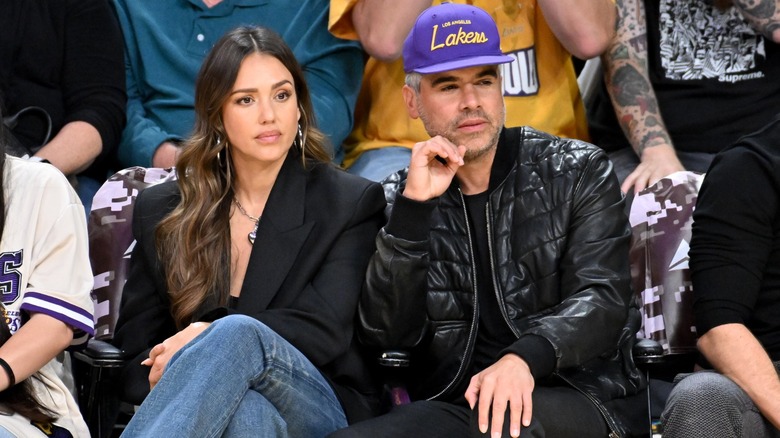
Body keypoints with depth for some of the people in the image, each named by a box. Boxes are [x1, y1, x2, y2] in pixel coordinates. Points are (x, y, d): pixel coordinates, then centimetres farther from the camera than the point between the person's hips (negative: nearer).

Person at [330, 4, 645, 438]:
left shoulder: (578, 172, 7)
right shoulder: (397, 200, 12)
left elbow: (602, 300, -6)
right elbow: (385, 332, 0)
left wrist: (524, 358, -26)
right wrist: (413, 207, -10)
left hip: (576, 398, -2)